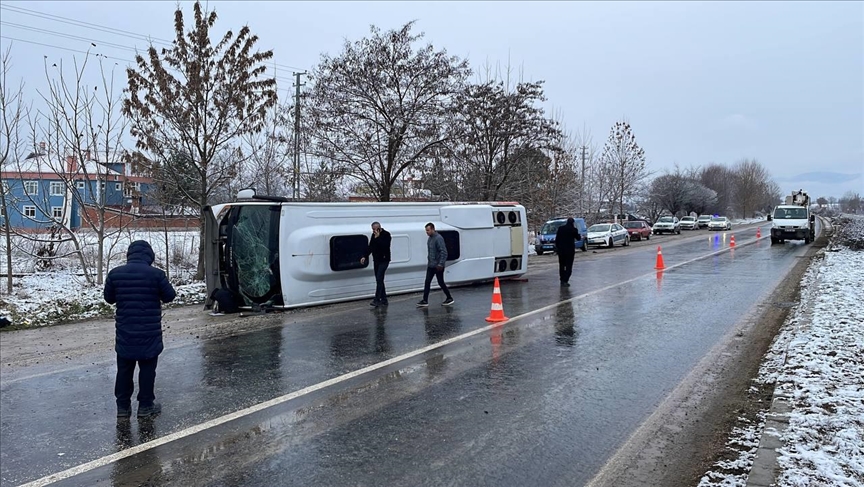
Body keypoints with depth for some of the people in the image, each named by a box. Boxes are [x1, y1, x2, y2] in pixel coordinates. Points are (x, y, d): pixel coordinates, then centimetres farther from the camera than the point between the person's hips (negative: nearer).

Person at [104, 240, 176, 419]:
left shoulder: (115, 273, -3)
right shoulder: (156, 274, -13)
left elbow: (109, 298, 9)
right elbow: (170, 296, -4)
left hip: (125, 333, 3)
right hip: (149, 334, -3)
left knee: (124, 370, 14)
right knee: (147, 370, 8)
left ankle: (123, 405, 22)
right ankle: (145, 405, 16)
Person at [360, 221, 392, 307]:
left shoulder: (386, 235, -9)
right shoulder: (374, 235, 11)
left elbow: (385, 245, -23)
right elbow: (370, 246, 14)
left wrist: (378, 238, -22)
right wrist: (365, 256, 5)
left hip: (384, 260, -7)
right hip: (376, 260, 7)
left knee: (379, 279, -14)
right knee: (379, 280, 7)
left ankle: (377, 300, -14)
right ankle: (384, 300, 14)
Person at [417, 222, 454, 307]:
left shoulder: (438, 238, -17)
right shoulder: (429, 238, 10)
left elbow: (444, 252, -21)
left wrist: (441, 264, -24)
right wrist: (428, 261, 17)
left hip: (438, 266, -8)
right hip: (430, 265, 8)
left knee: (441, 283, 1)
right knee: (427, 282, 3)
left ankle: (450, 299, 16)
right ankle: (425, 301, 5)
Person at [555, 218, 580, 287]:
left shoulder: (560, 228, 2)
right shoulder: (573, 229, -7)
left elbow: (557, 239, 2)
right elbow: (578, 238, 6)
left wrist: (557, 247, 10)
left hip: (561, 250, 4)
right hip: (570, 250, -3)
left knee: (561, 266, 16)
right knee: (569, 266, 0)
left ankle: (562, 280, 22)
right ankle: (565, 281, -10)